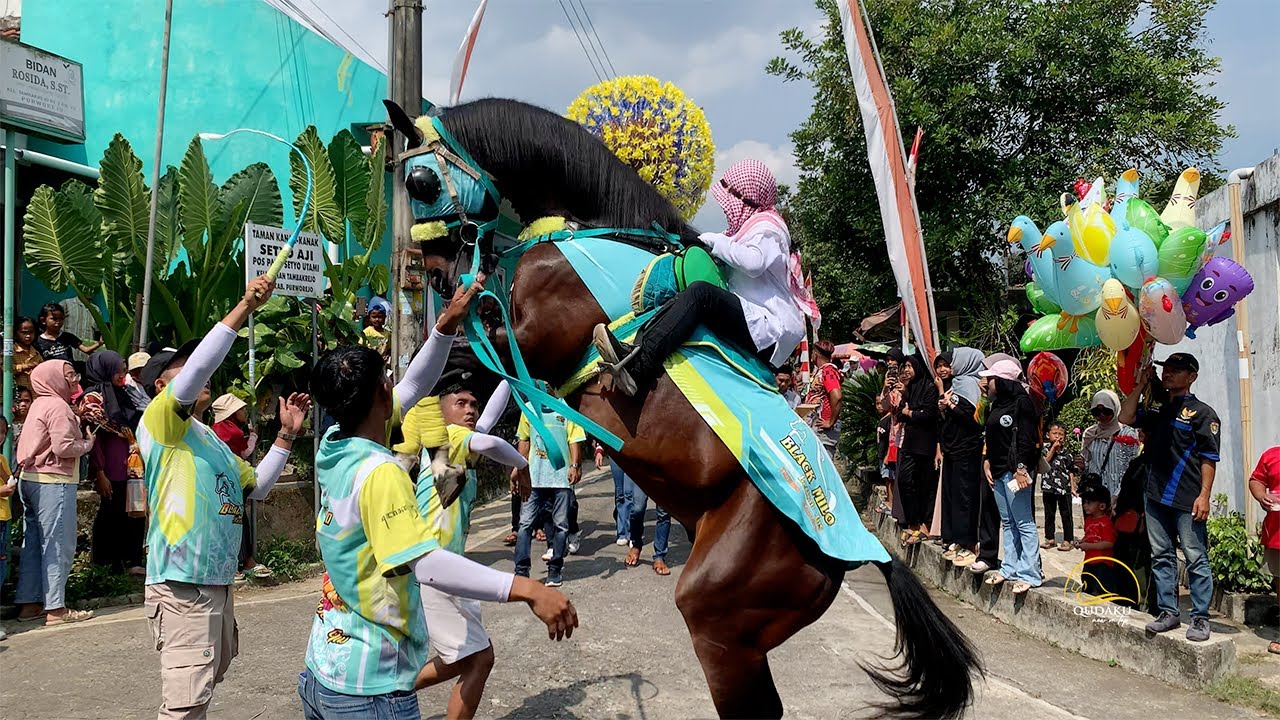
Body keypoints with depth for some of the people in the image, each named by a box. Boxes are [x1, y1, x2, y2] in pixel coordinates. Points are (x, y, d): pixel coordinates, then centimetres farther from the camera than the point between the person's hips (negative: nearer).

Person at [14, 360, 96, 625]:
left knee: (34, 544, 12)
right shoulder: (58, 407, -13)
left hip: (32, 479, 10)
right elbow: (63, 447, -21)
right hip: (53, 482, -10)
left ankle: (29, 603, 17)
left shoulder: (41, 404, 16)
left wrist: (77, 418, 9)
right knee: (58, 545, -5)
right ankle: (55, 608, -2)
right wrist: (88, 443, -5)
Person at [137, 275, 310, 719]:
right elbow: (197, 367, -21)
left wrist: (286, 435, 13)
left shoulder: (210, 441, 20)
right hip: (183, 586, -9)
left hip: (218, 583, 10)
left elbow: (256, 486, 22)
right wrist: (244, 308, -23)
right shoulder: (159, 422, -5)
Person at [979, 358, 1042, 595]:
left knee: (1023, 522, -8)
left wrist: (1021, 468, -22)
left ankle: (1030, 575, -7)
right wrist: (988, 462, 12)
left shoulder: (1021, 402, -11)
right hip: (998, 471, 10)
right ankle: (1009, 568, 20)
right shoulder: (997, 404, 17)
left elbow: (1027, 438, -17)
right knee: (1008, 522, 14)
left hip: (1015, 471, -10)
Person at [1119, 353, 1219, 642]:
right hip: (1156, 496, 7)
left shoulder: (1202, 412, -3)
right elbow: (1126, 417, 14)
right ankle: (1168, 612, 18)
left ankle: (1200, 618, 4)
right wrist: (1140, 386, 11)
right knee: (1161, 556, 10)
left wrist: (1204, 495, -14)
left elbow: (1209, 458, -7)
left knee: (1196, 559, -2)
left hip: (1187, 500, -7)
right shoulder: (1157, 407, 17)